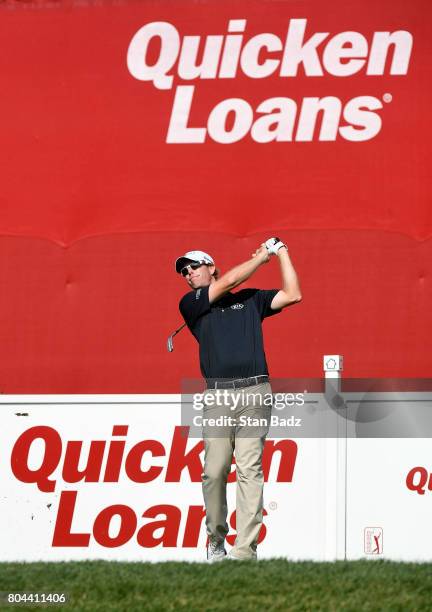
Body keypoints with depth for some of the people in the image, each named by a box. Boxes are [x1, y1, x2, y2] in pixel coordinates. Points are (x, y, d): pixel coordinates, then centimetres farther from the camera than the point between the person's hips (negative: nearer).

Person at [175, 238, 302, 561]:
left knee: (250, 471, -8)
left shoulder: (251, 299, 19)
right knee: (214, 471, -6)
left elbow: (292, 295, 12)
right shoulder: (191, 304, 14)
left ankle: (245, 551, -13)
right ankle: (216, 538, 13)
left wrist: (282, 253, 14)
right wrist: (263, 255, 12)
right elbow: (228, 282, 3)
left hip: (255, 393, 0)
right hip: (218, 396, 0)